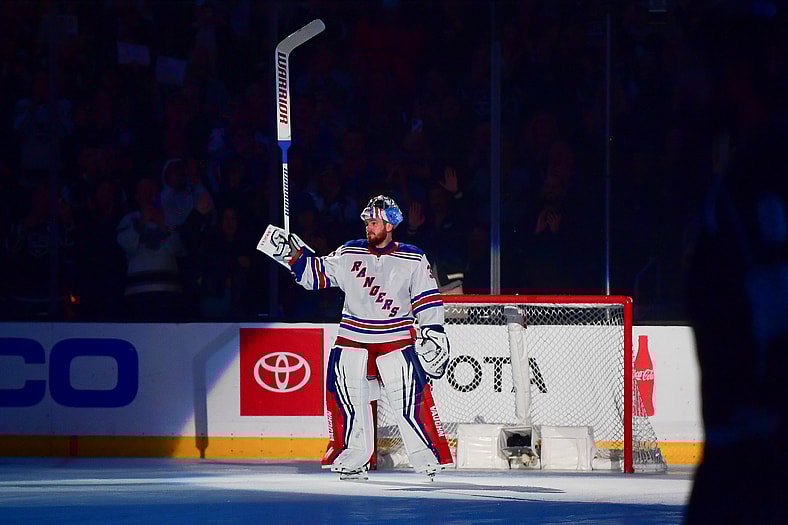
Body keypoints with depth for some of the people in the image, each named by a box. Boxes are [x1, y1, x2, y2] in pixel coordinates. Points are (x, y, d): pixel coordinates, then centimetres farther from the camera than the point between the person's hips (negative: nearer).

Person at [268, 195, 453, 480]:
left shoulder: (412, 259, -1)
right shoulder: (349, 254, 3)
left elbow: (427, 298, 3)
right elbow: (318, 275, 6)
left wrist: (434, 331, -3)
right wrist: (295, 254, -6)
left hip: (396, 339, -2)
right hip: (353, 339, 2)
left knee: (411, 397, -11)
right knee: (346, 394, -3)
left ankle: (429, 458, -4)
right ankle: (353, 460, 8)